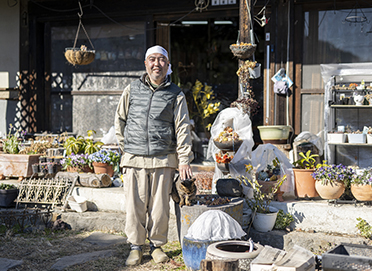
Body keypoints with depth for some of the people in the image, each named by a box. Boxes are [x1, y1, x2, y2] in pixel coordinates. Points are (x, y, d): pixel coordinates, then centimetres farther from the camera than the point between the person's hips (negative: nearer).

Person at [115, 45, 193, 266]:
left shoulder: (176, 95, 6)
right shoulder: (132, 90, 9)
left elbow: (182, 128, 2)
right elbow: (120, 120, 18)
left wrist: (184, 159, -4)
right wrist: (126, 147, 14)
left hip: (163, 160, -1)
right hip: (134, 159, 1)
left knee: (160, 205, 3)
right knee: (135, 205, 2)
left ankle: (157, 244, 20)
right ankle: (136, 246, 16)